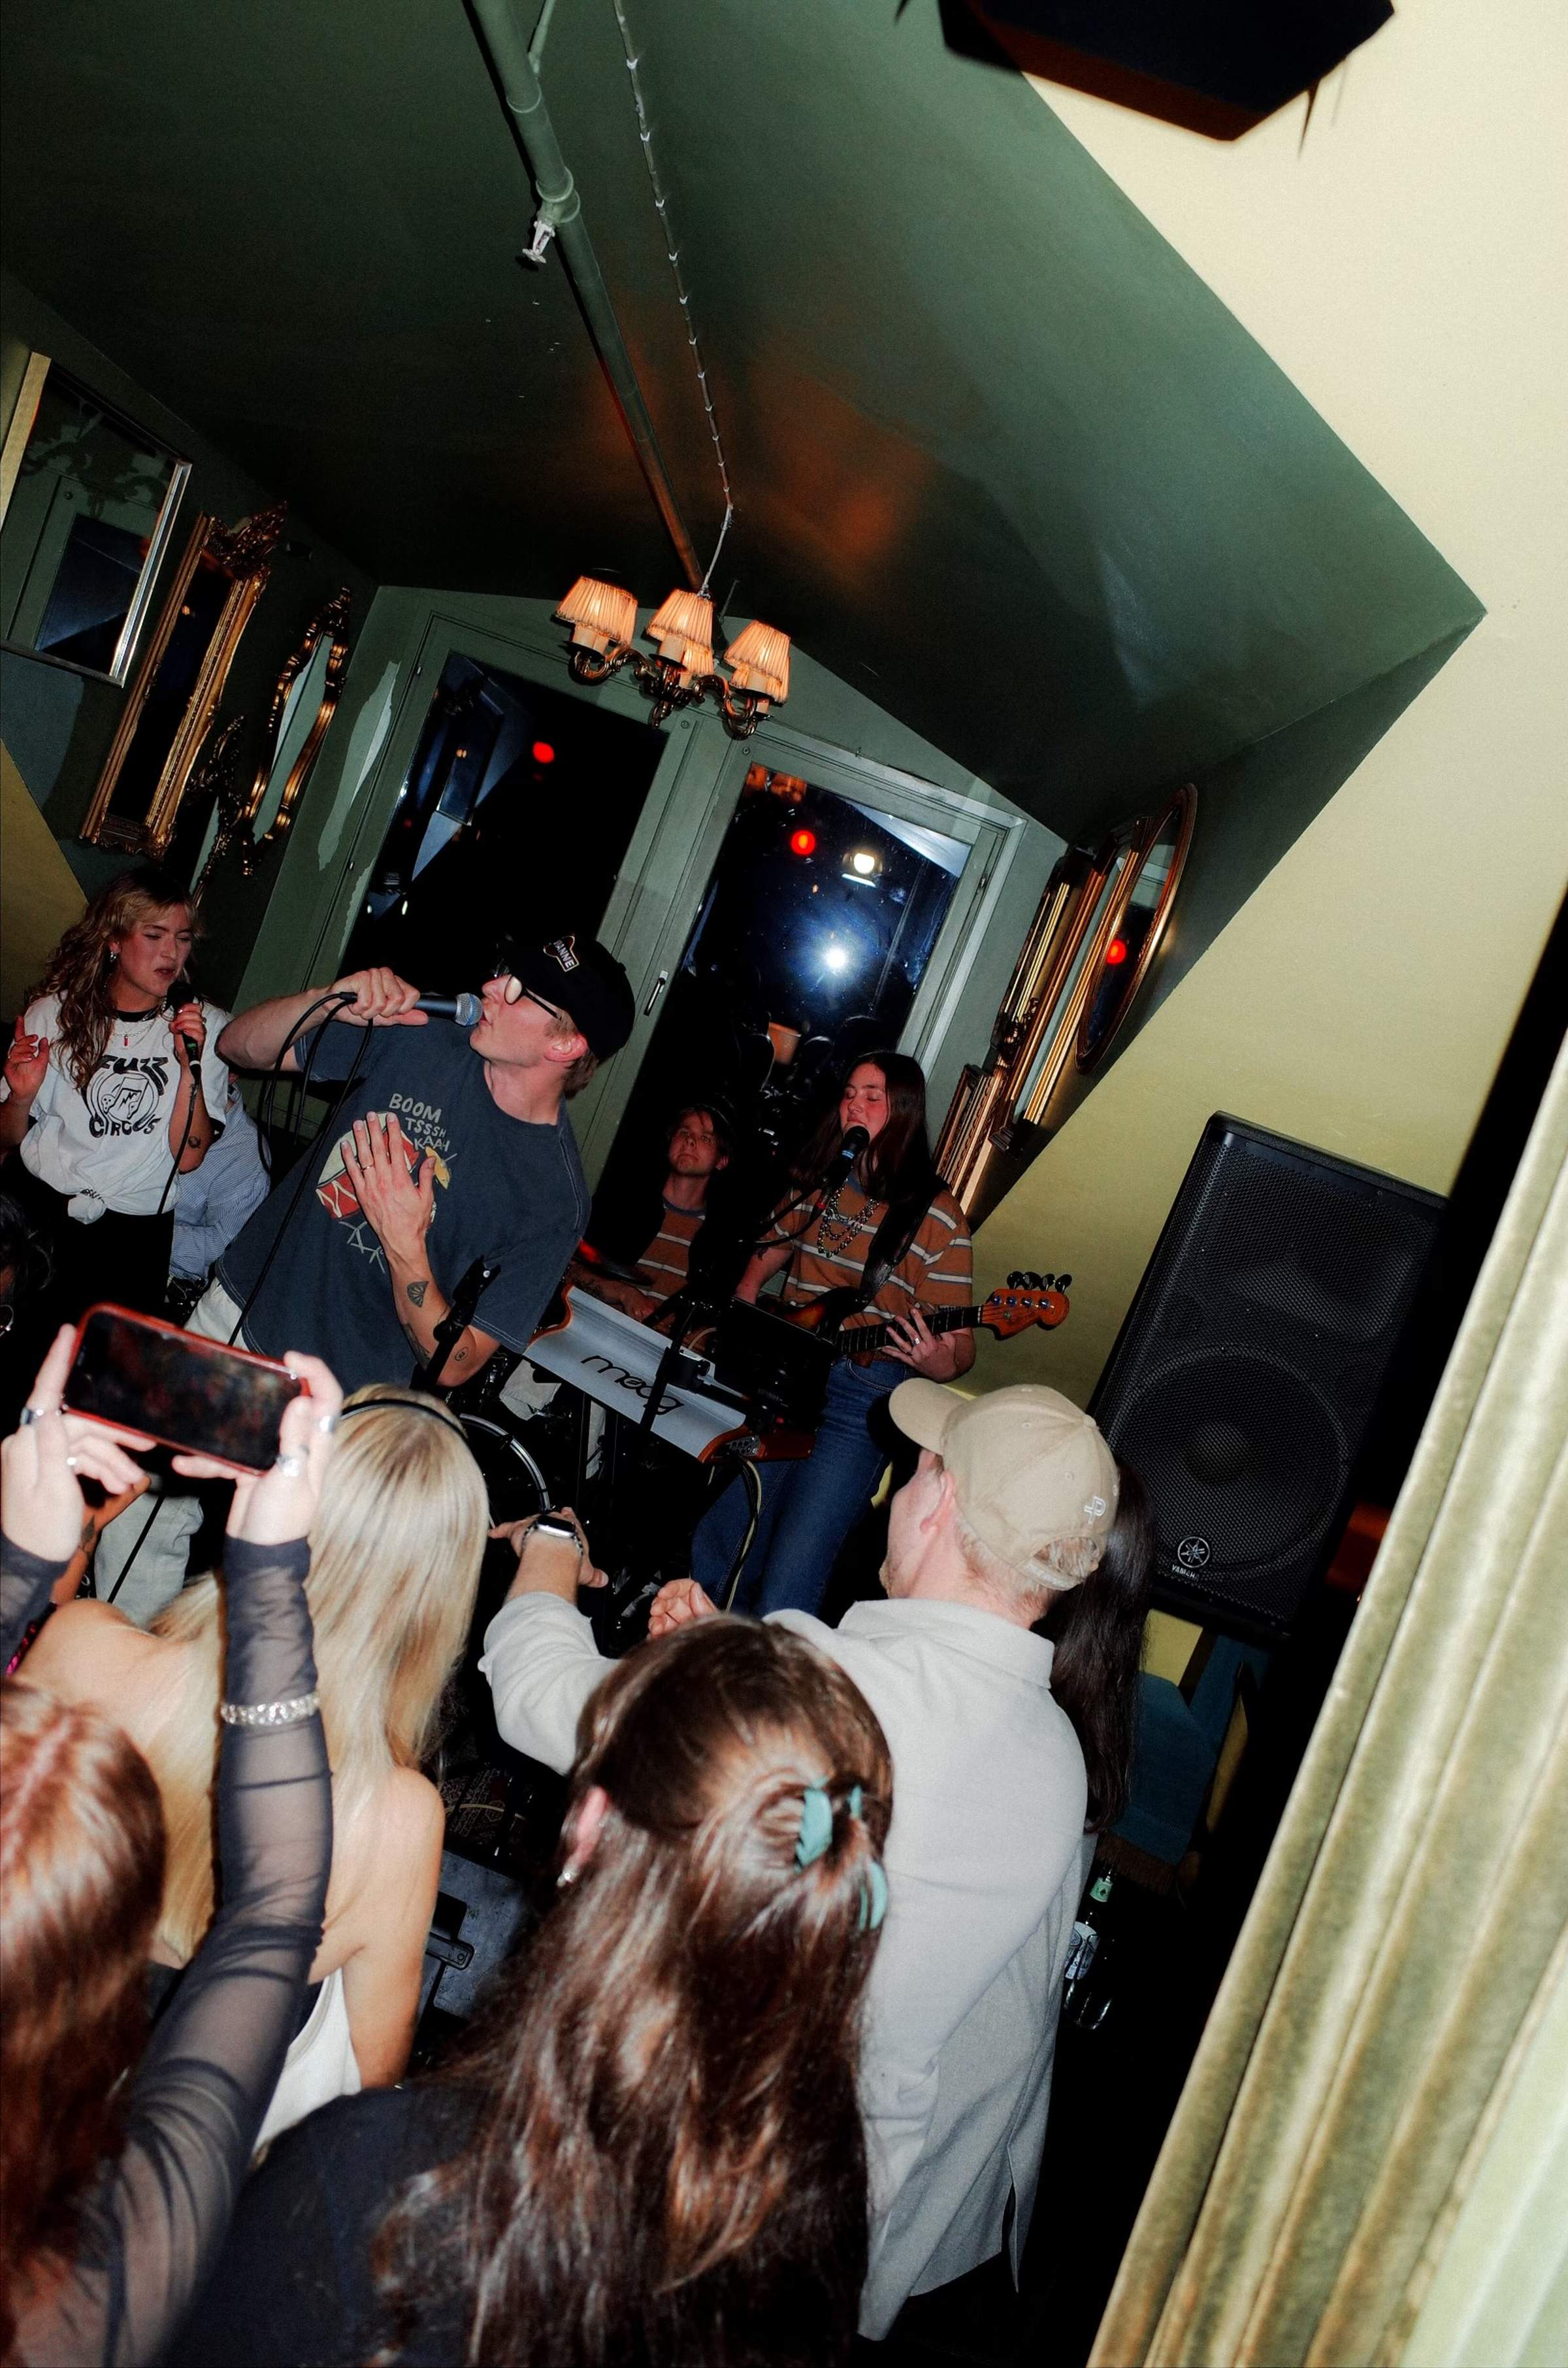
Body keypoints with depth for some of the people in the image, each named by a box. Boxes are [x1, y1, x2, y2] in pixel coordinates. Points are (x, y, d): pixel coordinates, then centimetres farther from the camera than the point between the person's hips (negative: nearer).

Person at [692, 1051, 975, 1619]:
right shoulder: (815, 1184, 11)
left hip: (858, 1403, -6)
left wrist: (942, 1363, -28)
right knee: (713, 1561, 9)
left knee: (785, 1593, -11)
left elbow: (960, 1342, -5)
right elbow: (758, 1269, 24)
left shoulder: (933, 1215, -6)